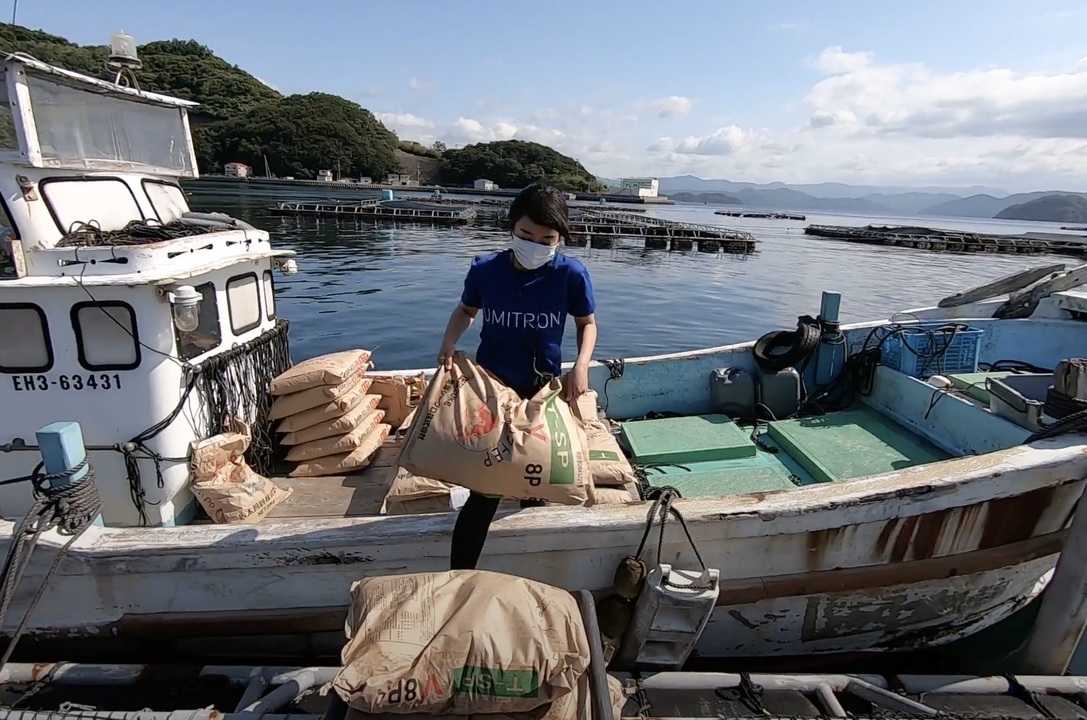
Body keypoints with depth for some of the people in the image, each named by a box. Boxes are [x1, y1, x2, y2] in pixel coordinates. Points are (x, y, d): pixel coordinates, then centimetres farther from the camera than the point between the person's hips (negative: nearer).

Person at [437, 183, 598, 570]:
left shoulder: (571, 273, -14)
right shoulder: (484, 269, -13)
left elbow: (587, 323, 2)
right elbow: (465, 310, 7)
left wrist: (581, 366, -15)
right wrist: (448, 345, -11)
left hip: (544, 390, 2)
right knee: (485, 491, -6)